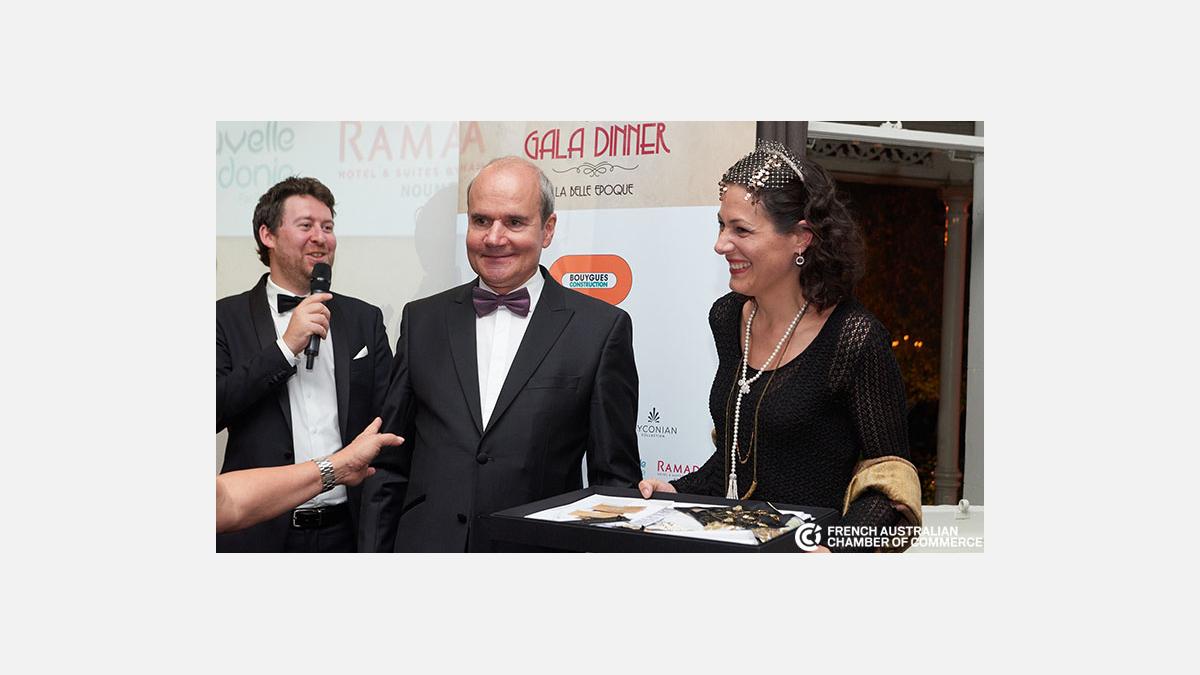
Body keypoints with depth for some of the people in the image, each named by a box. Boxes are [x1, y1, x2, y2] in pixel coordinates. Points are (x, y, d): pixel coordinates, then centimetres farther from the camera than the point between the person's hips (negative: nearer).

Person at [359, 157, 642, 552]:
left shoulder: (602, 328, -4)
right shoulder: (422, 320, 5)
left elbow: (616, 478, -2)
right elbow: (389, 465, 8)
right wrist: (373, 555, 2)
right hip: (426, 543, 2)